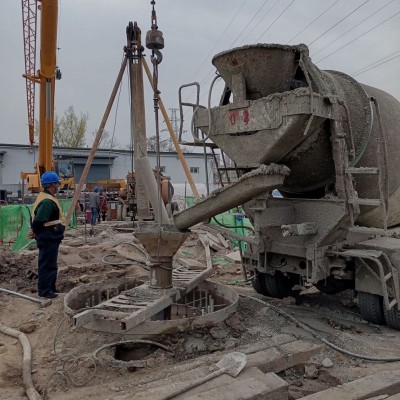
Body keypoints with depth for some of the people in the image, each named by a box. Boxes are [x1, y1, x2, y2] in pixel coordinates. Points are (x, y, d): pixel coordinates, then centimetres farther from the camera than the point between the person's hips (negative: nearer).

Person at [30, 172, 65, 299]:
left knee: (50, 265, 19)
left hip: (50, 238, 11)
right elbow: (38, 221, -27)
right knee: (47, 265, -1)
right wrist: (36, 232, -10)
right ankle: (44, 290, 9)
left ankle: (50, 288, 31)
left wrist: (35, 231, 12)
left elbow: (36, 218, 17)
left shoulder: (44, 197, 13)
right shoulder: (48, 201, -22)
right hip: (48, 239, -11)